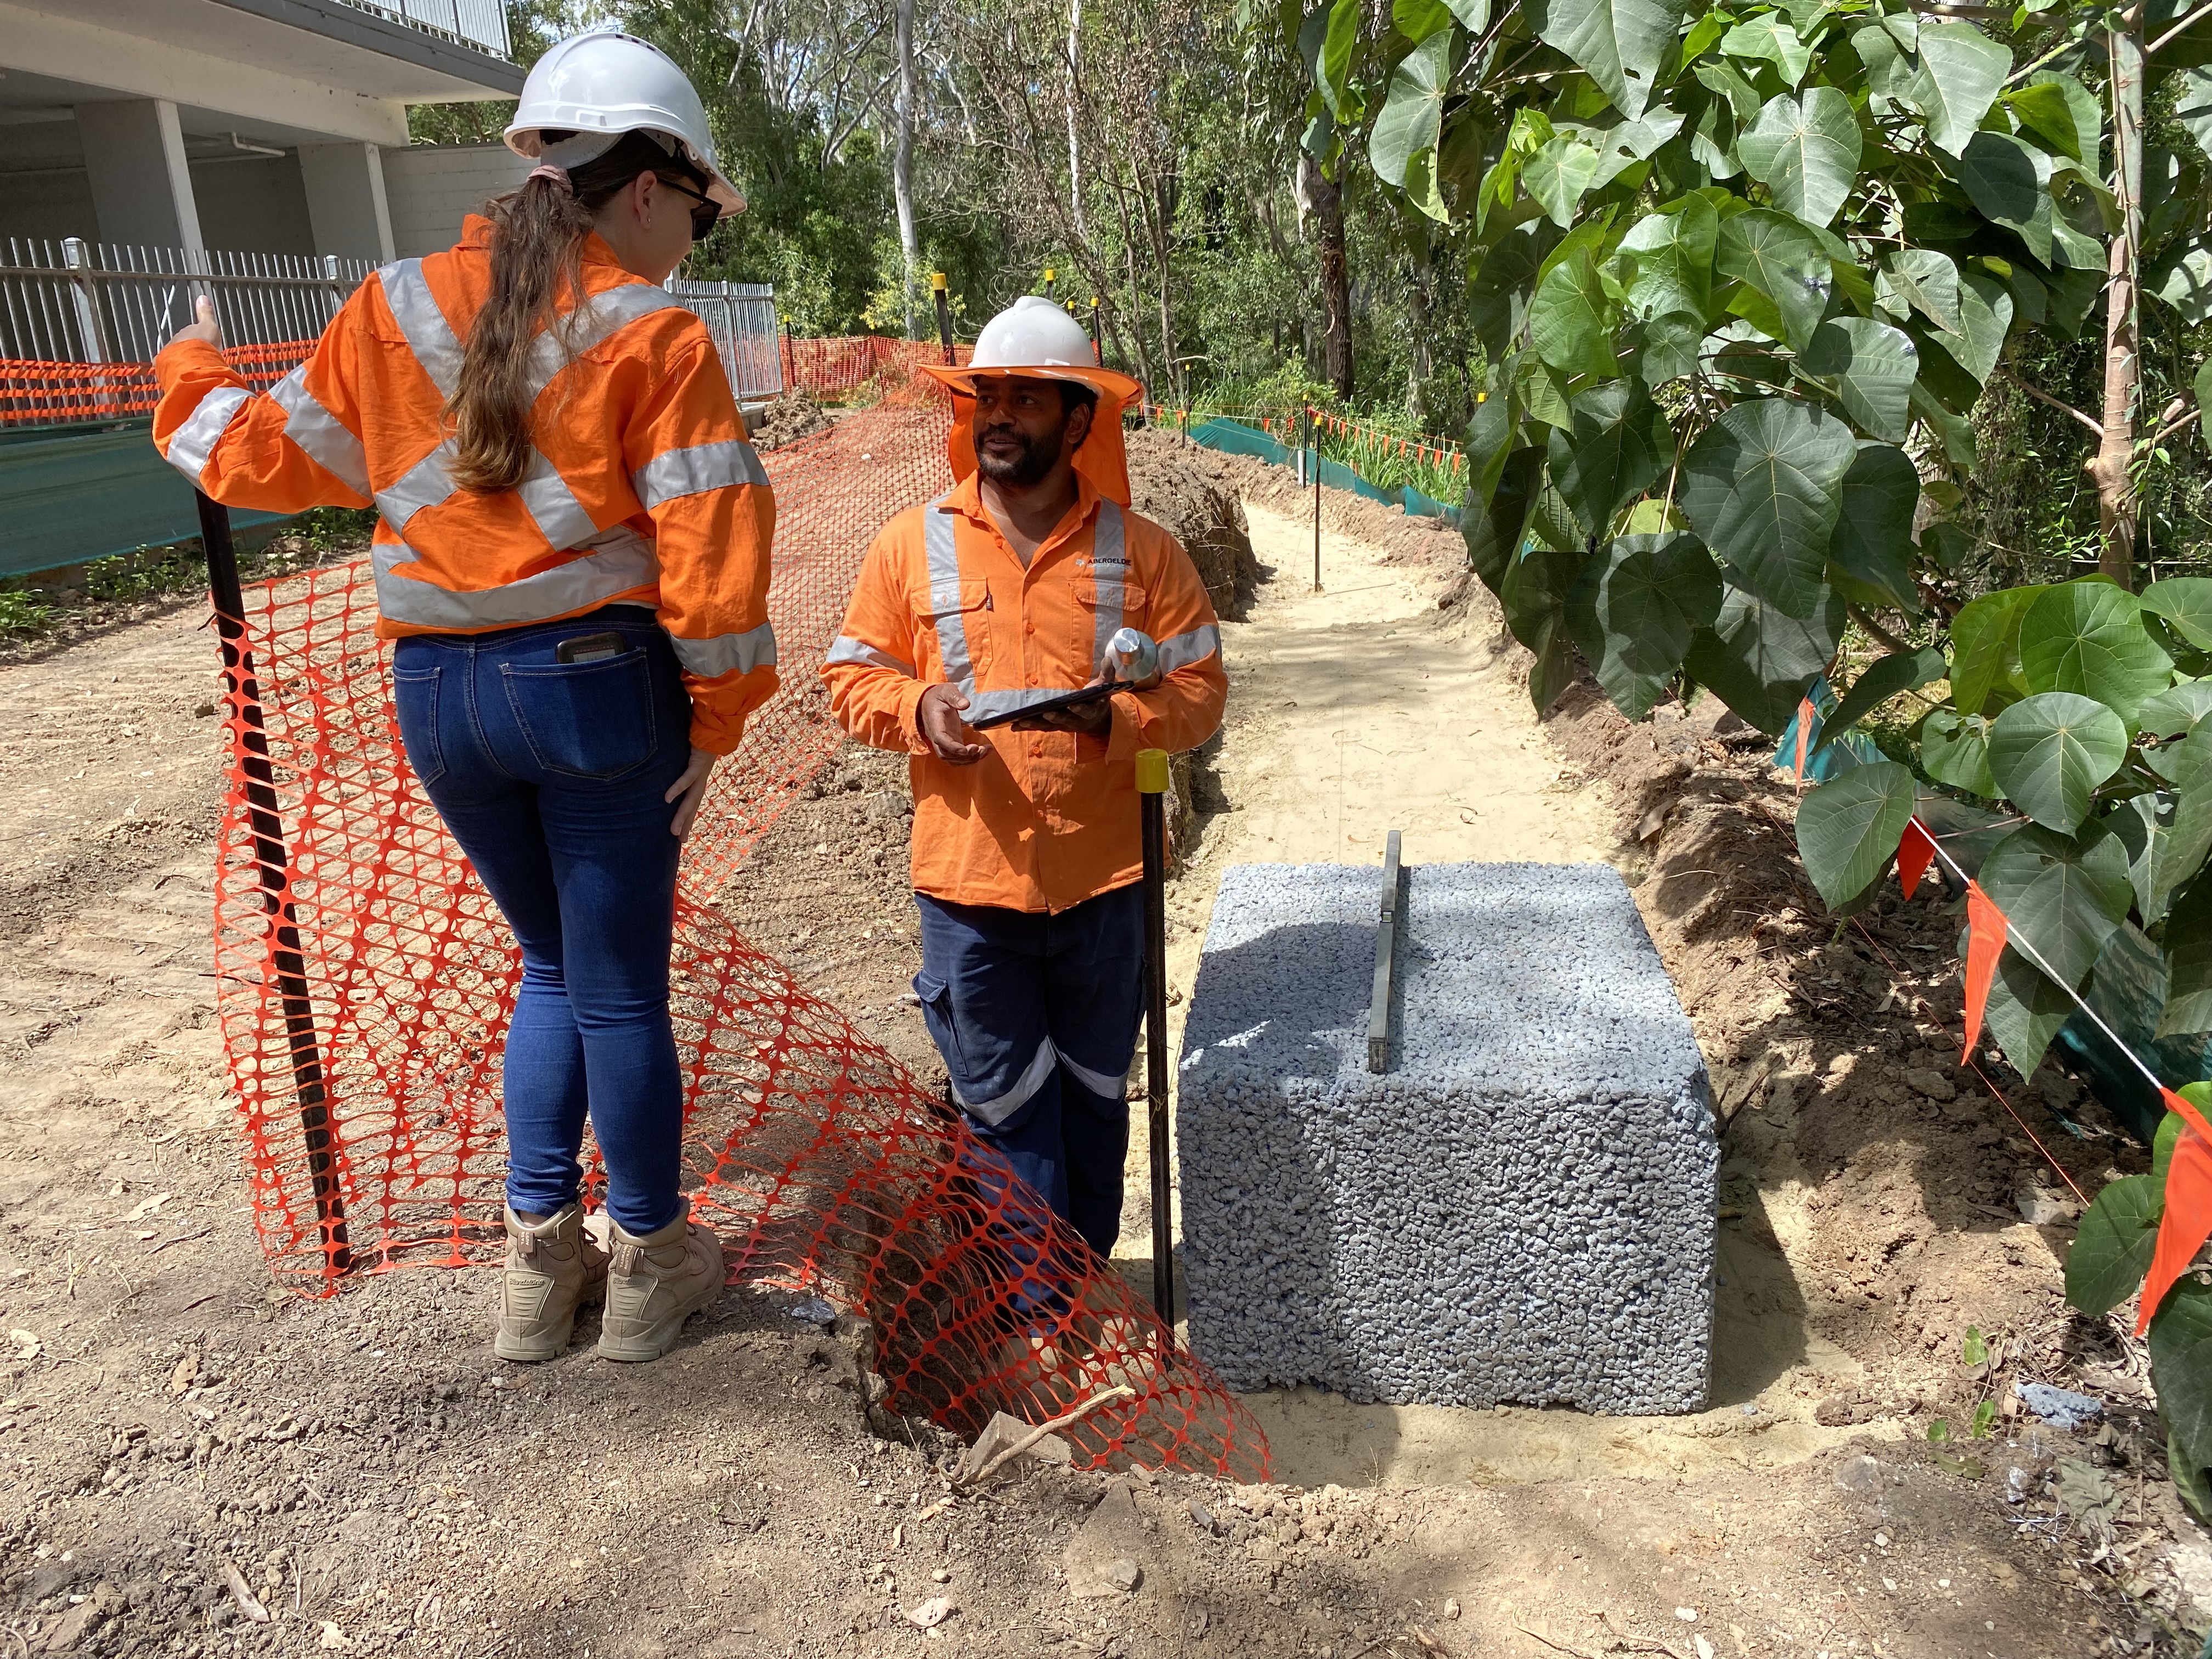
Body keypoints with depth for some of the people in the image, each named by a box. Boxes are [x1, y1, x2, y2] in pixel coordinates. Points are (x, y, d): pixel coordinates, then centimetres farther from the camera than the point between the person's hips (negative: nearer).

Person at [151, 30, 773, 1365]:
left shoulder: (398, 308, 6)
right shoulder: (652, 335, -7)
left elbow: (272, 454, 13)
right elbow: (708, 543, -13)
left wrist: (196, 382, 34)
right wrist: (719, 717, -5)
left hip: (440, 697, 5)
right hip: (598, 683, -4)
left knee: (555, 966, 22)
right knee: (620, 989, 9)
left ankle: (542, 1262, 26)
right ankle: (651, 1267, 25)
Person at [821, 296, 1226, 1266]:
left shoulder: (1139, 552, 0)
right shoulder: (912, 543, 1)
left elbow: (1200, 686, 0)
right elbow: (853, 675, 6)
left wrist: (1115, 720, -19)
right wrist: (916, 709, -15)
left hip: (1104, 879, 1)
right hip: (968, 882, 0)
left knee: (1092, 1100, 17)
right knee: (1005, 1110, 10)